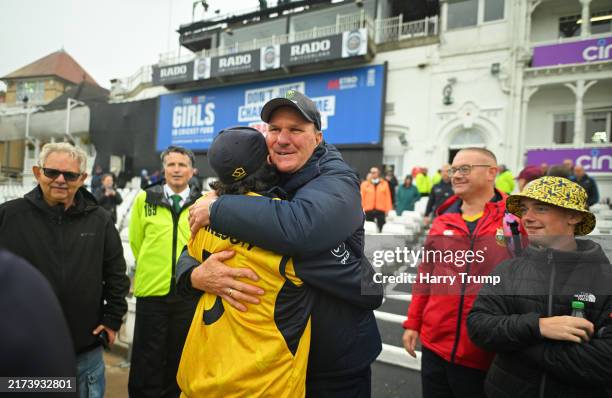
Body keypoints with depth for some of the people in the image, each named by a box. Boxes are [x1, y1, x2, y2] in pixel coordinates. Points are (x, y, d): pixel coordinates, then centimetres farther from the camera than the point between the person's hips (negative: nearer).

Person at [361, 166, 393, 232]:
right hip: (368, 211, 0)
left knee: (381, 229, 0)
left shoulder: (384, 184, 8)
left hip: (380, 211, 0)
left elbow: (388, 197, 5)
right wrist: (362, 209, -2)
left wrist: (388, 209, -1)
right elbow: (362, 198, 5)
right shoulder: (364, 184, 7)